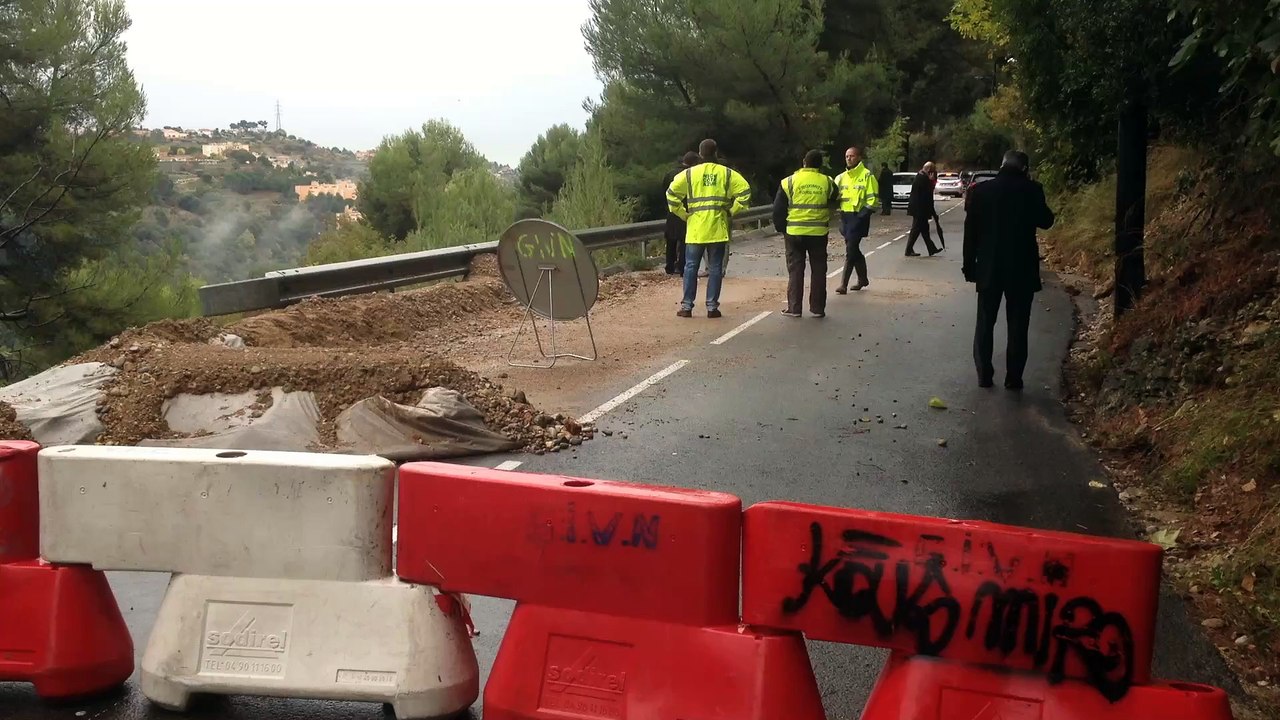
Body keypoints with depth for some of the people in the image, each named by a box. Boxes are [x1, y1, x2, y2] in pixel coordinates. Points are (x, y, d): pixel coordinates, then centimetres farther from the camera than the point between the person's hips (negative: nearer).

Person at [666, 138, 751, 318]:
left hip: (695, 229, 0)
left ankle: (686, 306, 5)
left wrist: (683, 213, 3)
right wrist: (732, 212, 3)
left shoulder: (689, 173, 1)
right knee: (715, 268, 6)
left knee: (691, 267, 6)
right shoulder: (727, 174, 2)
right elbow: (744, 191, -6)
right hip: (718, 229, 0)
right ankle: (712, 307, 5)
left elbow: (671, 193, -6)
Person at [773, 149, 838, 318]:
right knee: (818, 270, 9)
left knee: (795, 270, 7)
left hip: (794, 233, -1)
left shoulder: (789, 182, -3)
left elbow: (778, 209, 0)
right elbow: (834, 203, 16)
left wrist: (781, 228, 13)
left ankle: (794, 308, 5)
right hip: (819, 233, 1)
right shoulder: (827, 183, 0)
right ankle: (817, 308, 11)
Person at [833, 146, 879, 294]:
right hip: (845, 216, 7)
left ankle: (843, 284, -12)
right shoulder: (841, 177, 15)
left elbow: (872, 199, -10)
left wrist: (862, 215, -17)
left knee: (850, 250, -11)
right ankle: (862, 279, 29)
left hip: (858, 217, -7)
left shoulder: (867, 176, -6)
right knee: (854, 250, 15)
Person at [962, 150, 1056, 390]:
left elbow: (971, 230, 0)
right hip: (1022, 268, -1)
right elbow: (1046, 221, 6)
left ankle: (984, 375, 9)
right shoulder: (1031, 190, -7)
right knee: (1017, 326, 5)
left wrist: (969, 264, 7)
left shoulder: (981, 190, -2)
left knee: (985, 323, 11)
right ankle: (1013, 378, 4)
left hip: (989, 267, 1)